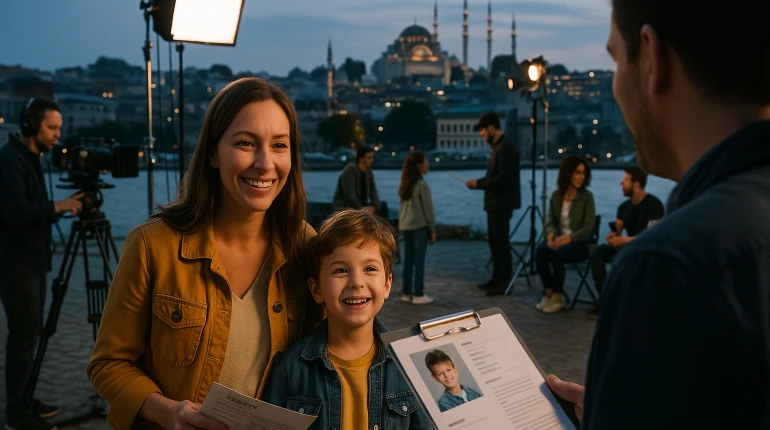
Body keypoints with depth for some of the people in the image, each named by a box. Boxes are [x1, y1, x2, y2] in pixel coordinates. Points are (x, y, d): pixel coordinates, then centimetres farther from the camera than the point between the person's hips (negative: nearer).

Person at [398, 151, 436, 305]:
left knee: (408, 260, 11)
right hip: (420, 226, -7)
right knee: (419, 260, -3)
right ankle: (418, 294, 0)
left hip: (406, 226, 7)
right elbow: (428, 208, -10)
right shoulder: (422, 185, -12)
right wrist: (432, 229, -4)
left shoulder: (404, 185, 9)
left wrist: (402, 223, 16)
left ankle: (406, 292, 15)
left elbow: (402, 206, 12)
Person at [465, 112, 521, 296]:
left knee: (501, 242, -4)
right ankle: (497, 278, 23)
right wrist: (479, 183, 4)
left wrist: (478, 183, -16)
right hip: (494, 203, 10)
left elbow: (503, 178, -24)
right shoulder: (498, 146, 14)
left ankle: (505, 282, 3)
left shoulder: (506, 147, -17)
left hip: (502, 203, -10)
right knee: (494, 241, 15)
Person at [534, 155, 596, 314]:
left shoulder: (586, 196, -6)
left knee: (557, 254, -34)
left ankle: (558, 296, -17)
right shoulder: (556, 195, 6)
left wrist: (568, 238, -24)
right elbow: (550, 219, 5)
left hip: (578, 243, -4)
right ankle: (549, 293, -15)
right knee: (540, 251, -28)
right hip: (559, 239, 4)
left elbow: (588, 227, -11)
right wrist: (551, 234, -18)